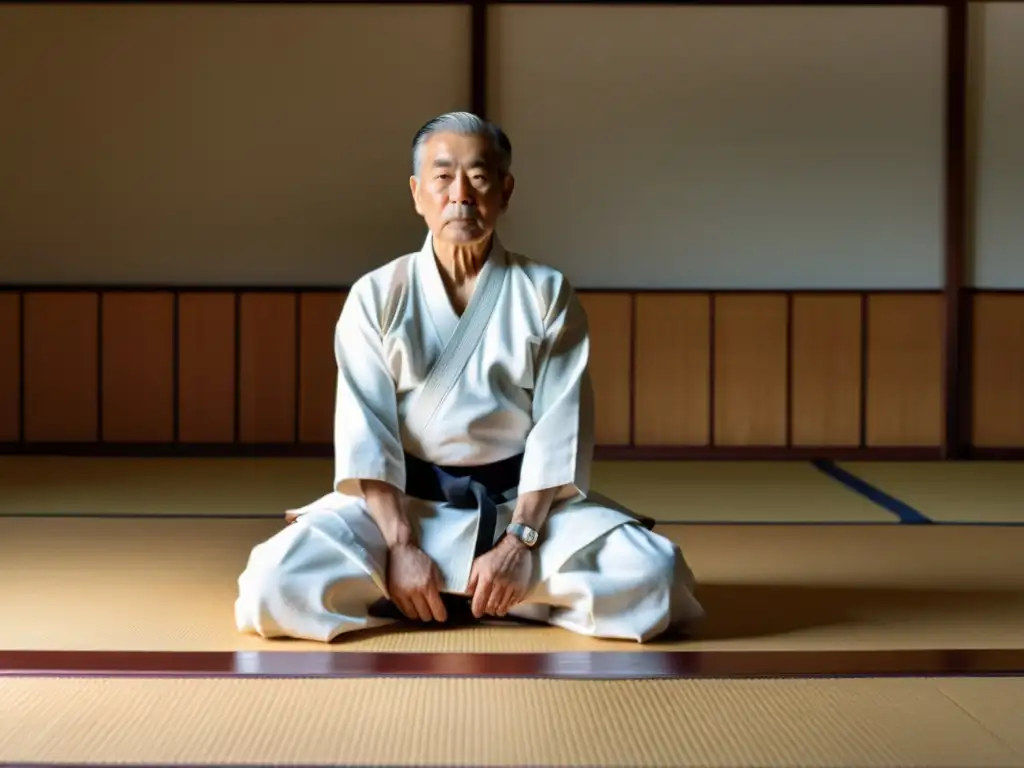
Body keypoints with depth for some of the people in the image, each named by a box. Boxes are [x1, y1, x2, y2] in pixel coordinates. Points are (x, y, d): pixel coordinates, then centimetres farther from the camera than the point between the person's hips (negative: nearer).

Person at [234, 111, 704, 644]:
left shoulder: (547, 293, -1)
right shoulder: (376, 296, -1)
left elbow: (559, 427, -7)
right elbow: (365, 432, -8)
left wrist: (519, 541, -18)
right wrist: (400, 545, -19)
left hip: (524, 501, 1)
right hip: (401, 502, -1)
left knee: (651, 575, -25)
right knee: (277, 580, -26)